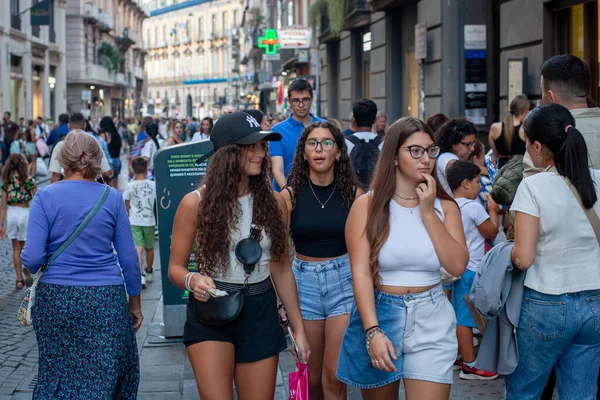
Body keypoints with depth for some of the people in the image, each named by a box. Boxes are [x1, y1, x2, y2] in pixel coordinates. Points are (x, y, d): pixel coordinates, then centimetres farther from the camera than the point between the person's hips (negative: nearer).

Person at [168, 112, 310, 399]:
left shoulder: (273, 203, 0)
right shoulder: (196, 203, -9)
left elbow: (281, 269, 7)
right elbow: (176, 268, -2)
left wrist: (298, 329, 7)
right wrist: (193, 279, -26)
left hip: (260, 313, 3)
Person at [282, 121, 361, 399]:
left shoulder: (353, 193, -2)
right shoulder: (290, 195, -2)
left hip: (344, 281, -1)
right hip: (304, 282, 1)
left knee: (335, 376, -6)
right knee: (312, 376, 9)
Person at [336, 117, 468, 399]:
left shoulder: (444, 205, 4)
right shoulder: (368, 205, -4)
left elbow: (458, 267, -7)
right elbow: (360, 272, -13)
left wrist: (428, 213, -12)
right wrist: (372, 331, -24)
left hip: (431, 322, 1)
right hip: (379, 315, -1)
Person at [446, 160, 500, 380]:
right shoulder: (474, 207, -17)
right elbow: (492, 232, -8)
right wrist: (493, 212, 7)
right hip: (471, 268, -9)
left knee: (459, 314, 17)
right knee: (465, 317, -5)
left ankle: (460, 355, 28)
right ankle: (469, 366, 0)